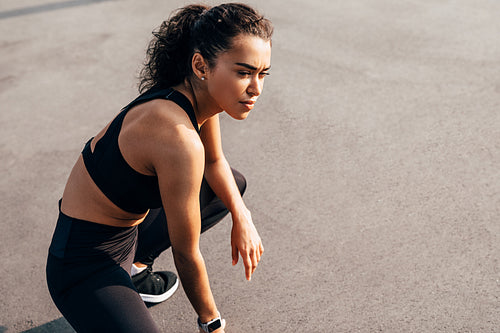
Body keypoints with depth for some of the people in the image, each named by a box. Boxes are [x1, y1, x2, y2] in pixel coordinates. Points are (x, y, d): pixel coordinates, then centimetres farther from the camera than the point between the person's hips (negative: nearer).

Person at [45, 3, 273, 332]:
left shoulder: (196, 92, -9)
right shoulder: (180, 140, -34)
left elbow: (214, 162, 13)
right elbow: (186, 254, -21)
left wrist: (242, 218, 0)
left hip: (129, 227, 9)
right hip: (84, 265, -9)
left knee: (234, 184, 21)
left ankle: (135, 263, 18)